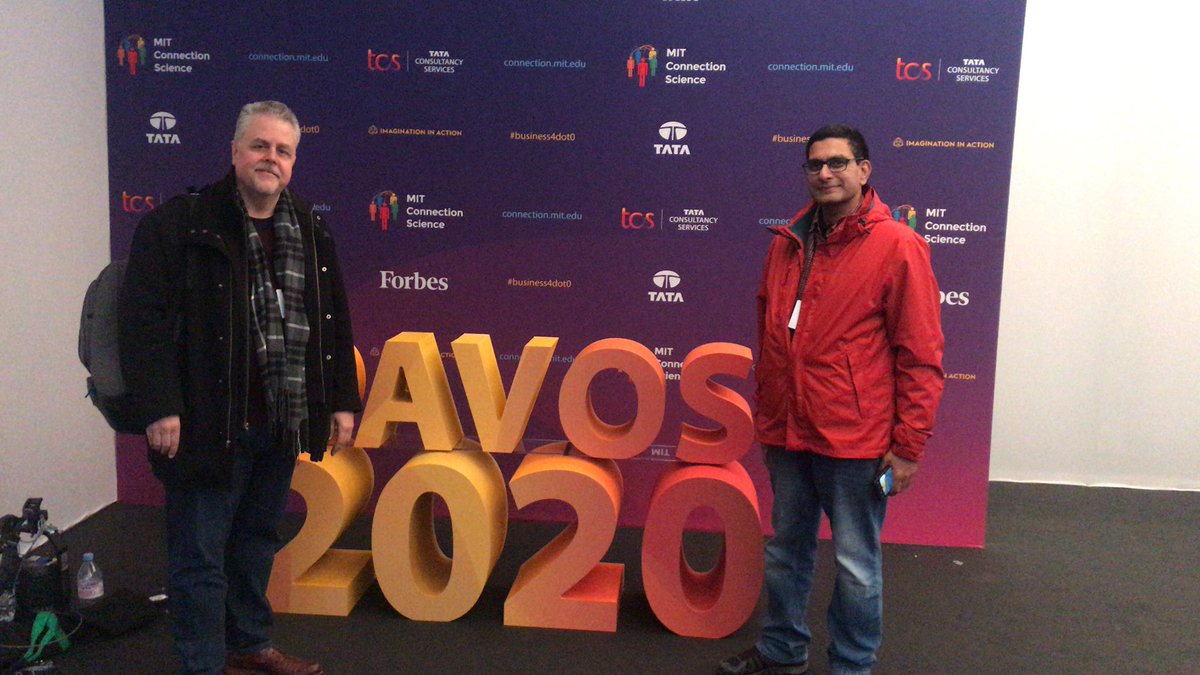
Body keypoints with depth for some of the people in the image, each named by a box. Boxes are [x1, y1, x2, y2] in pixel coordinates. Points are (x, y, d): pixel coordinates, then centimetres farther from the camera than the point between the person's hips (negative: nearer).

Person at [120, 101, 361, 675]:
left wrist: (342, 401, 9)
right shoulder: (179, 223, -8)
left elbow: (334, 324, 12)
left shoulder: (309, 231, 9)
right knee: (201, 554, 5)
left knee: (257, 540, 20)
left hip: (283, 424, 6)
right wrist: (159, 407, -18)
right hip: (209, 423, -5)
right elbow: (144, 320, -12)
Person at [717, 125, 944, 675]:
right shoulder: (787, 242, 7)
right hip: (789, 433, 6)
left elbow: (921, 357, -11)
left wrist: (908, 446, -12)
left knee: (856, 564, 9)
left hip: (856, 441, -6)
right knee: (785, 549, 20)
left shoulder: (897, 246, -10)